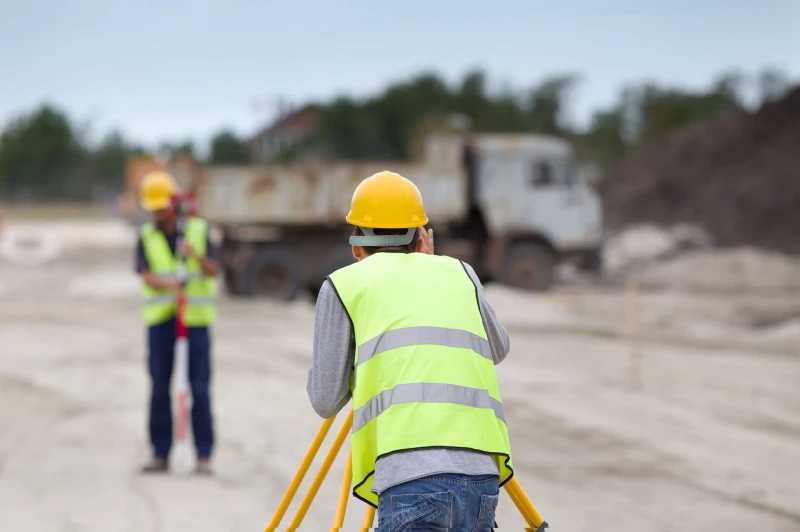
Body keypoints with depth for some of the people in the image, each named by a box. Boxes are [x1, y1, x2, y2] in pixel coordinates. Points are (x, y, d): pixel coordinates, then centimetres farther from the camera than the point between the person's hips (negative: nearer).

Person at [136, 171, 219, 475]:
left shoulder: (199, 230, 4)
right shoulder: (146, 237, 6)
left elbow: (214, 270, -5)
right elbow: (146, 276, -6)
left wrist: (196, 256, -26)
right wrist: (167, 283, -27)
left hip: (196, 317, -1)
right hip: (160, 319, 1)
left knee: (200, 389, -4)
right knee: (159, 389, 2)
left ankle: (204, 455, 0)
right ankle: (160, 454, 8)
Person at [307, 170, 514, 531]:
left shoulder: (344, 284, 15)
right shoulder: (458, 273, 25)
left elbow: (326, 400, 16)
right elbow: (497, 350, 43)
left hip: (411, 470, -4)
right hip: (481, 470, 4)